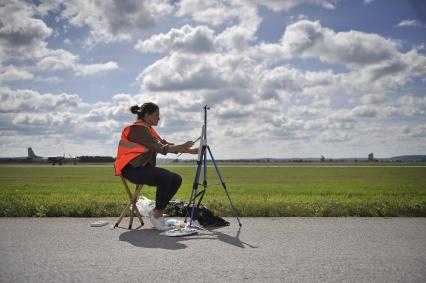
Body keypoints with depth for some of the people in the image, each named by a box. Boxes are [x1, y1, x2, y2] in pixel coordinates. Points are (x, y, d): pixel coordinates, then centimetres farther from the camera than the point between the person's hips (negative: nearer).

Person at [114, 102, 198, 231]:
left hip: (143, 167, 10)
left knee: (176, 179, -4)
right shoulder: (137, 128, -14)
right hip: (131, 169, -10)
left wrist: (190, 150, 5)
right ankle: (157, 216, -15)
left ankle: (157, 213, 2)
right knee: (165, 176, -30)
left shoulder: (149, 129, 17)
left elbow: (166, 144, 14)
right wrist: (182, 146, -16)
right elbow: (160, 148, -20)